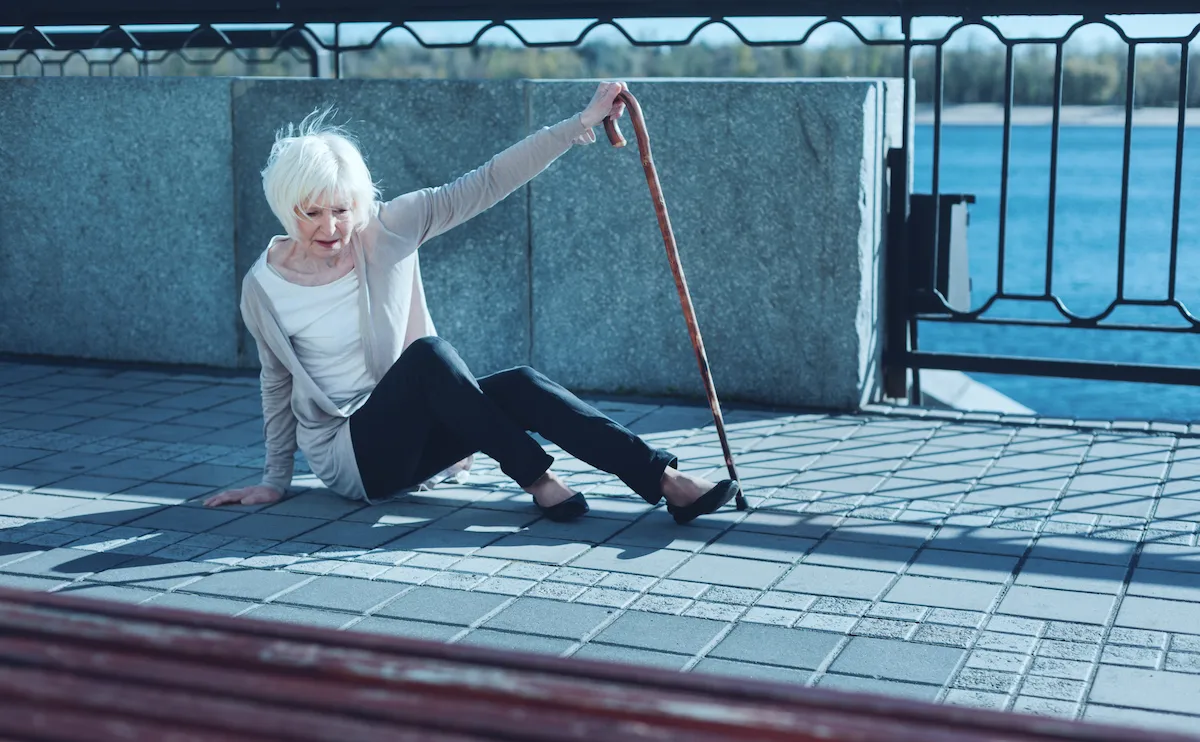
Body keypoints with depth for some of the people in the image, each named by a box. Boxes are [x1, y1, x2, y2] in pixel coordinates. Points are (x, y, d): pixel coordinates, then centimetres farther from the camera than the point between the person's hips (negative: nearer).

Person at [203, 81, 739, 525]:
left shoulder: (388, 229, -7)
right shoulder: (264, 286, -9)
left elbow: (486, 185, -11)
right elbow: (277, 382, 6)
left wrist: (580, 125, -15)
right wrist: (274, 481, 12)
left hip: (411, 436, 3)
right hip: (347, 457, -3)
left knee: (520, 386, -26)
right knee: (427, 354, -32)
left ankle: (665, 480, -31)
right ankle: (538, 481, -27)